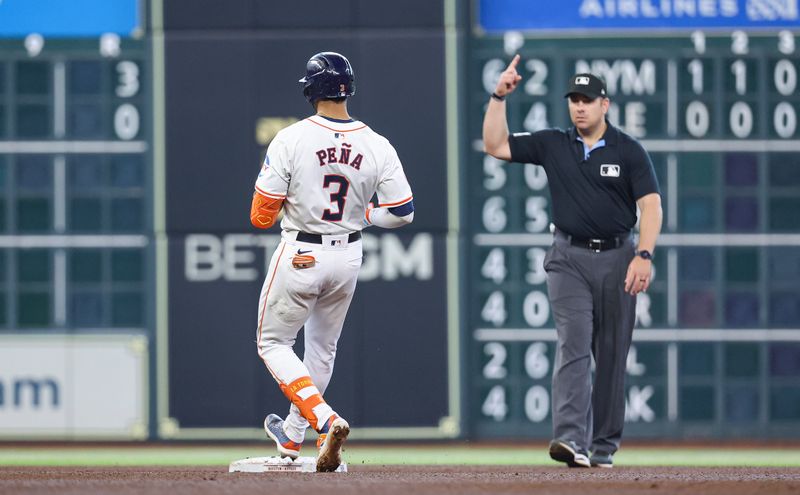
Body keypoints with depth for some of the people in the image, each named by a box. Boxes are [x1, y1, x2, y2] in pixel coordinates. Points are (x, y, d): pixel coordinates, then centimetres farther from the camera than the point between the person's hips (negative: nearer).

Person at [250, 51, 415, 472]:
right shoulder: (377, 146, -8)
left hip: (299, 257, -4)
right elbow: (402, 213, -6)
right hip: (348, 257, 4)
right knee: (322, 347, 23)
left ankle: (326, 421, -12)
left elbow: (262, 216, -14)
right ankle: (291, 437, 37)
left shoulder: (291, 140, -17)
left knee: (273, 343, 11)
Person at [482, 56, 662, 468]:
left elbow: (651, 205, -8)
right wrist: (499, 97, -4)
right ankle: (570, 439, -28)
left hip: (617, 258, 0)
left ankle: (603, 447, 12)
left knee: (612, 354, 4)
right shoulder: (553, 145, 6)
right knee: (573, 344, -15)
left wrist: (644, 255, -20)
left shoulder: (629, 151, -1)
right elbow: (494, 145, 6)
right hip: (570, 259, 0)